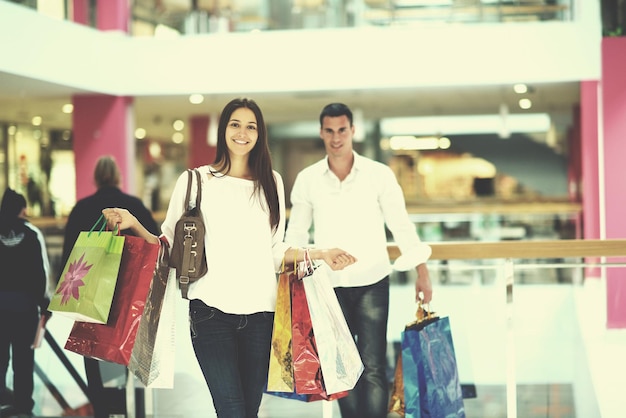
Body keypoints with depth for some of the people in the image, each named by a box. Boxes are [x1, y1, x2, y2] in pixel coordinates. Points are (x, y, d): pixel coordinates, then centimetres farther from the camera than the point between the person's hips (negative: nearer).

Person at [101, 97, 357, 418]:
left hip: (260, 313, 3)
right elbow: (169, 245, 5)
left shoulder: (271, 182, 12)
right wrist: (133, 225, -10)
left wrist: (318, 254, 6)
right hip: (211, 310, -3)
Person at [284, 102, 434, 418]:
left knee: (373, 368, -6)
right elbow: (296, 232, 8)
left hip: (372, 283, -2)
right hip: (330, 286, 2)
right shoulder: (307, 179, 1)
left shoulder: (379, 174, -4)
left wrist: (422, 272, -4)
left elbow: (401, 225, 0)